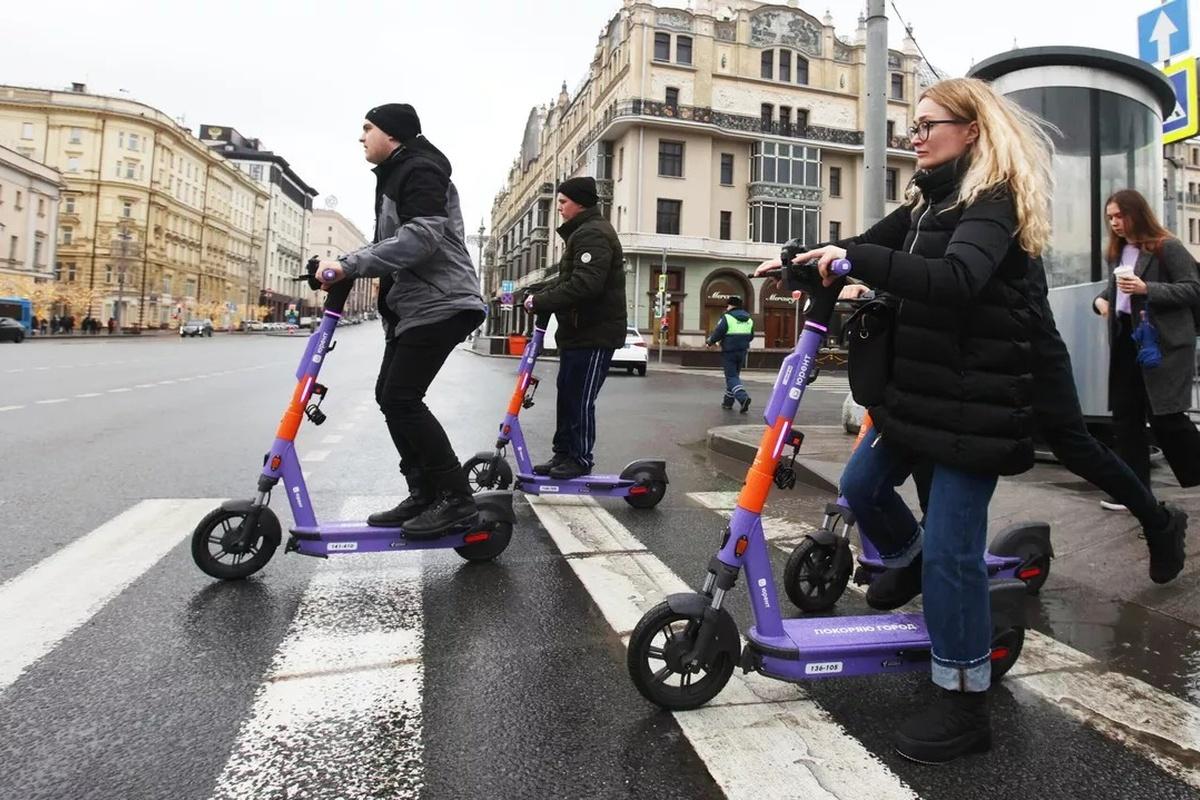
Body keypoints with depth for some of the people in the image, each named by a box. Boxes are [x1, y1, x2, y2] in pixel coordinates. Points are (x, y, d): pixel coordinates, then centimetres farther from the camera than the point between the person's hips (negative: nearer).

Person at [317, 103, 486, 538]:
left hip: (440, 304, -11)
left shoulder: (420, 171, -10)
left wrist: (350, 265, -27)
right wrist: (344, 264, 6)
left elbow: (421, 239, -25)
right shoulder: (395, 175, 24)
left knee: (402, 398, -16)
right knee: (389, 395, 8)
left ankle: (456, 497, -10)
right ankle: (424, 494, 13)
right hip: (413, 305, 11)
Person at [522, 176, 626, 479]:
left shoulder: (593, 234, -15)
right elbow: (567, 279, 20)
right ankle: (563, 454, 22)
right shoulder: (582, 233, 21)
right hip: (579, 331, 11)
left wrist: (540, 303, -20)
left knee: (580, 399, -4)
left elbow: (584, 285, -27)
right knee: (567, 395, 13)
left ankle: (580, 458, 8)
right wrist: (535, 293, 5)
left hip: (595, 334, -11)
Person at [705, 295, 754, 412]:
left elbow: (717, 334, -14)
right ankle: (728, 401, 24)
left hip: (729, 352, -6)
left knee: (731, 377, -3)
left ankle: (743, 397, -24)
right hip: (742, 352, 6)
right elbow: (751, 337, 13)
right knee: (734, 375, 18)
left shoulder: (726, 318, -11)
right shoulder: (749, 319, 9)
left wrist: (709, 341, 4)